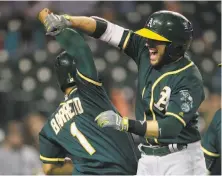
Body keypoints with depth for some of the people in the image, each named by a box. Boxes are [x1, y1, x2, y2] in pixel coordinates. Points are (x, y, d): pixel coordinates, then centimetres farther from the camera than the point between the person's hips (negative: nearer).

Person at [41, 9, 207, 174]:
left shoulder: (189, 80, -21)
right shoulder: (145, 51, -2)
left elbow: (170, 127, -29)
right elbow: (105, 29, -3)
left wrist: (124, 124, -38)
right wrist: (67, 20, -17)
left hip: (180, 159, -7)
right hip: (148, 157, 7)